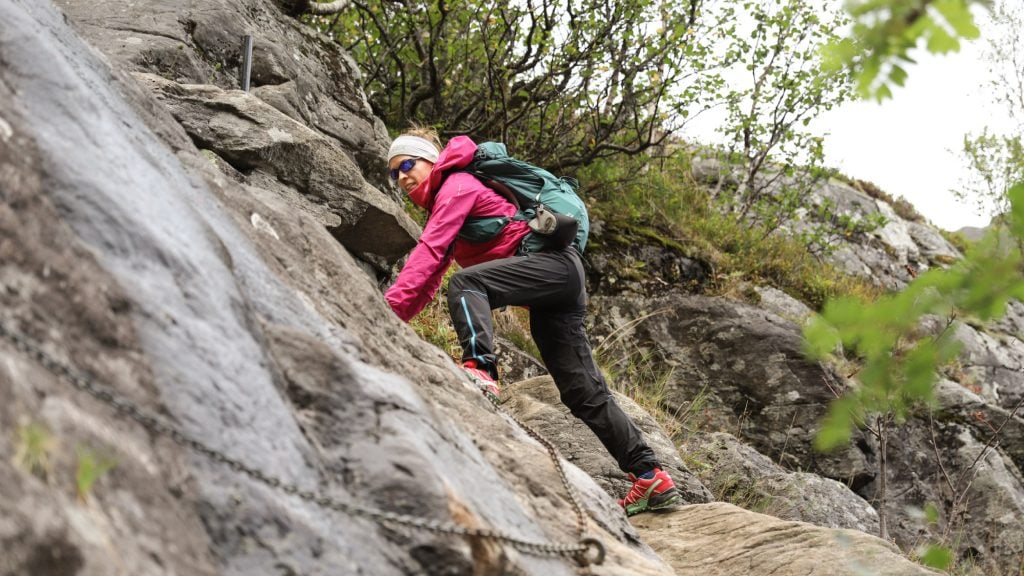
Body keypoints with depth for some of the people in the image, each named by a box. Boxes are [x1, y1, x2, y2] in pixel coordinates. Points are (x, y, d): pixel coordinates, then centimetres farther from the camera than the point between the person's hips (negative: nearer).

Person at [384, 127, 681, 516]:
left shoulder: (457, 186, -4)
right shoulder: (441, 206, 24)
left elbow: (428, 255, -16)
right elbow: (429, 277, 20)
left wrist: (388, 307, -21)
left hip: (555, 263, -10)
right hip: (558, 281, 10)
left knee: (465, 283, -29)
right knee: (583, 391, 6)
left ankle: (480, 369, -46)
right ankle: (651, 477, 7)